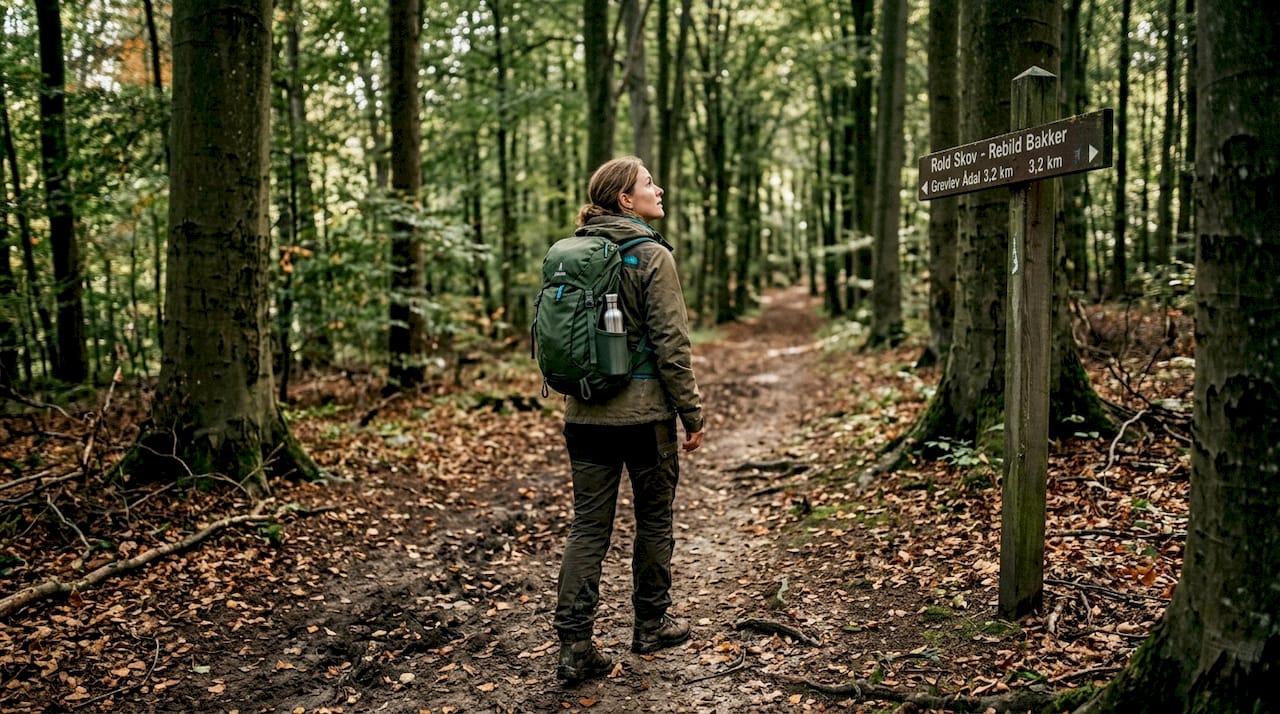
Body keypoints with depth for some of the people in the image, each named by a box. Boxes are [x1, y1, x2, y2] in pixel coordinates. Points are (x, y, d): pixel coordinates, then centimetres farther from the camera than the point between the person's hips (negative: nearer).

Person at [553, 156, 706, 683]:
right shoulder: (651, 256, -11)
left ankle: (575, 646, 3)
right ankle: (650, 625, 28)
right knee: (654, 521, 13)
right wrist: (692, 413, -6)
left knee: (588, 526, 7)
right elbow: (671, 343, -14)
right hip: (643, 413, -5)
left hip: (584, 416, 5)